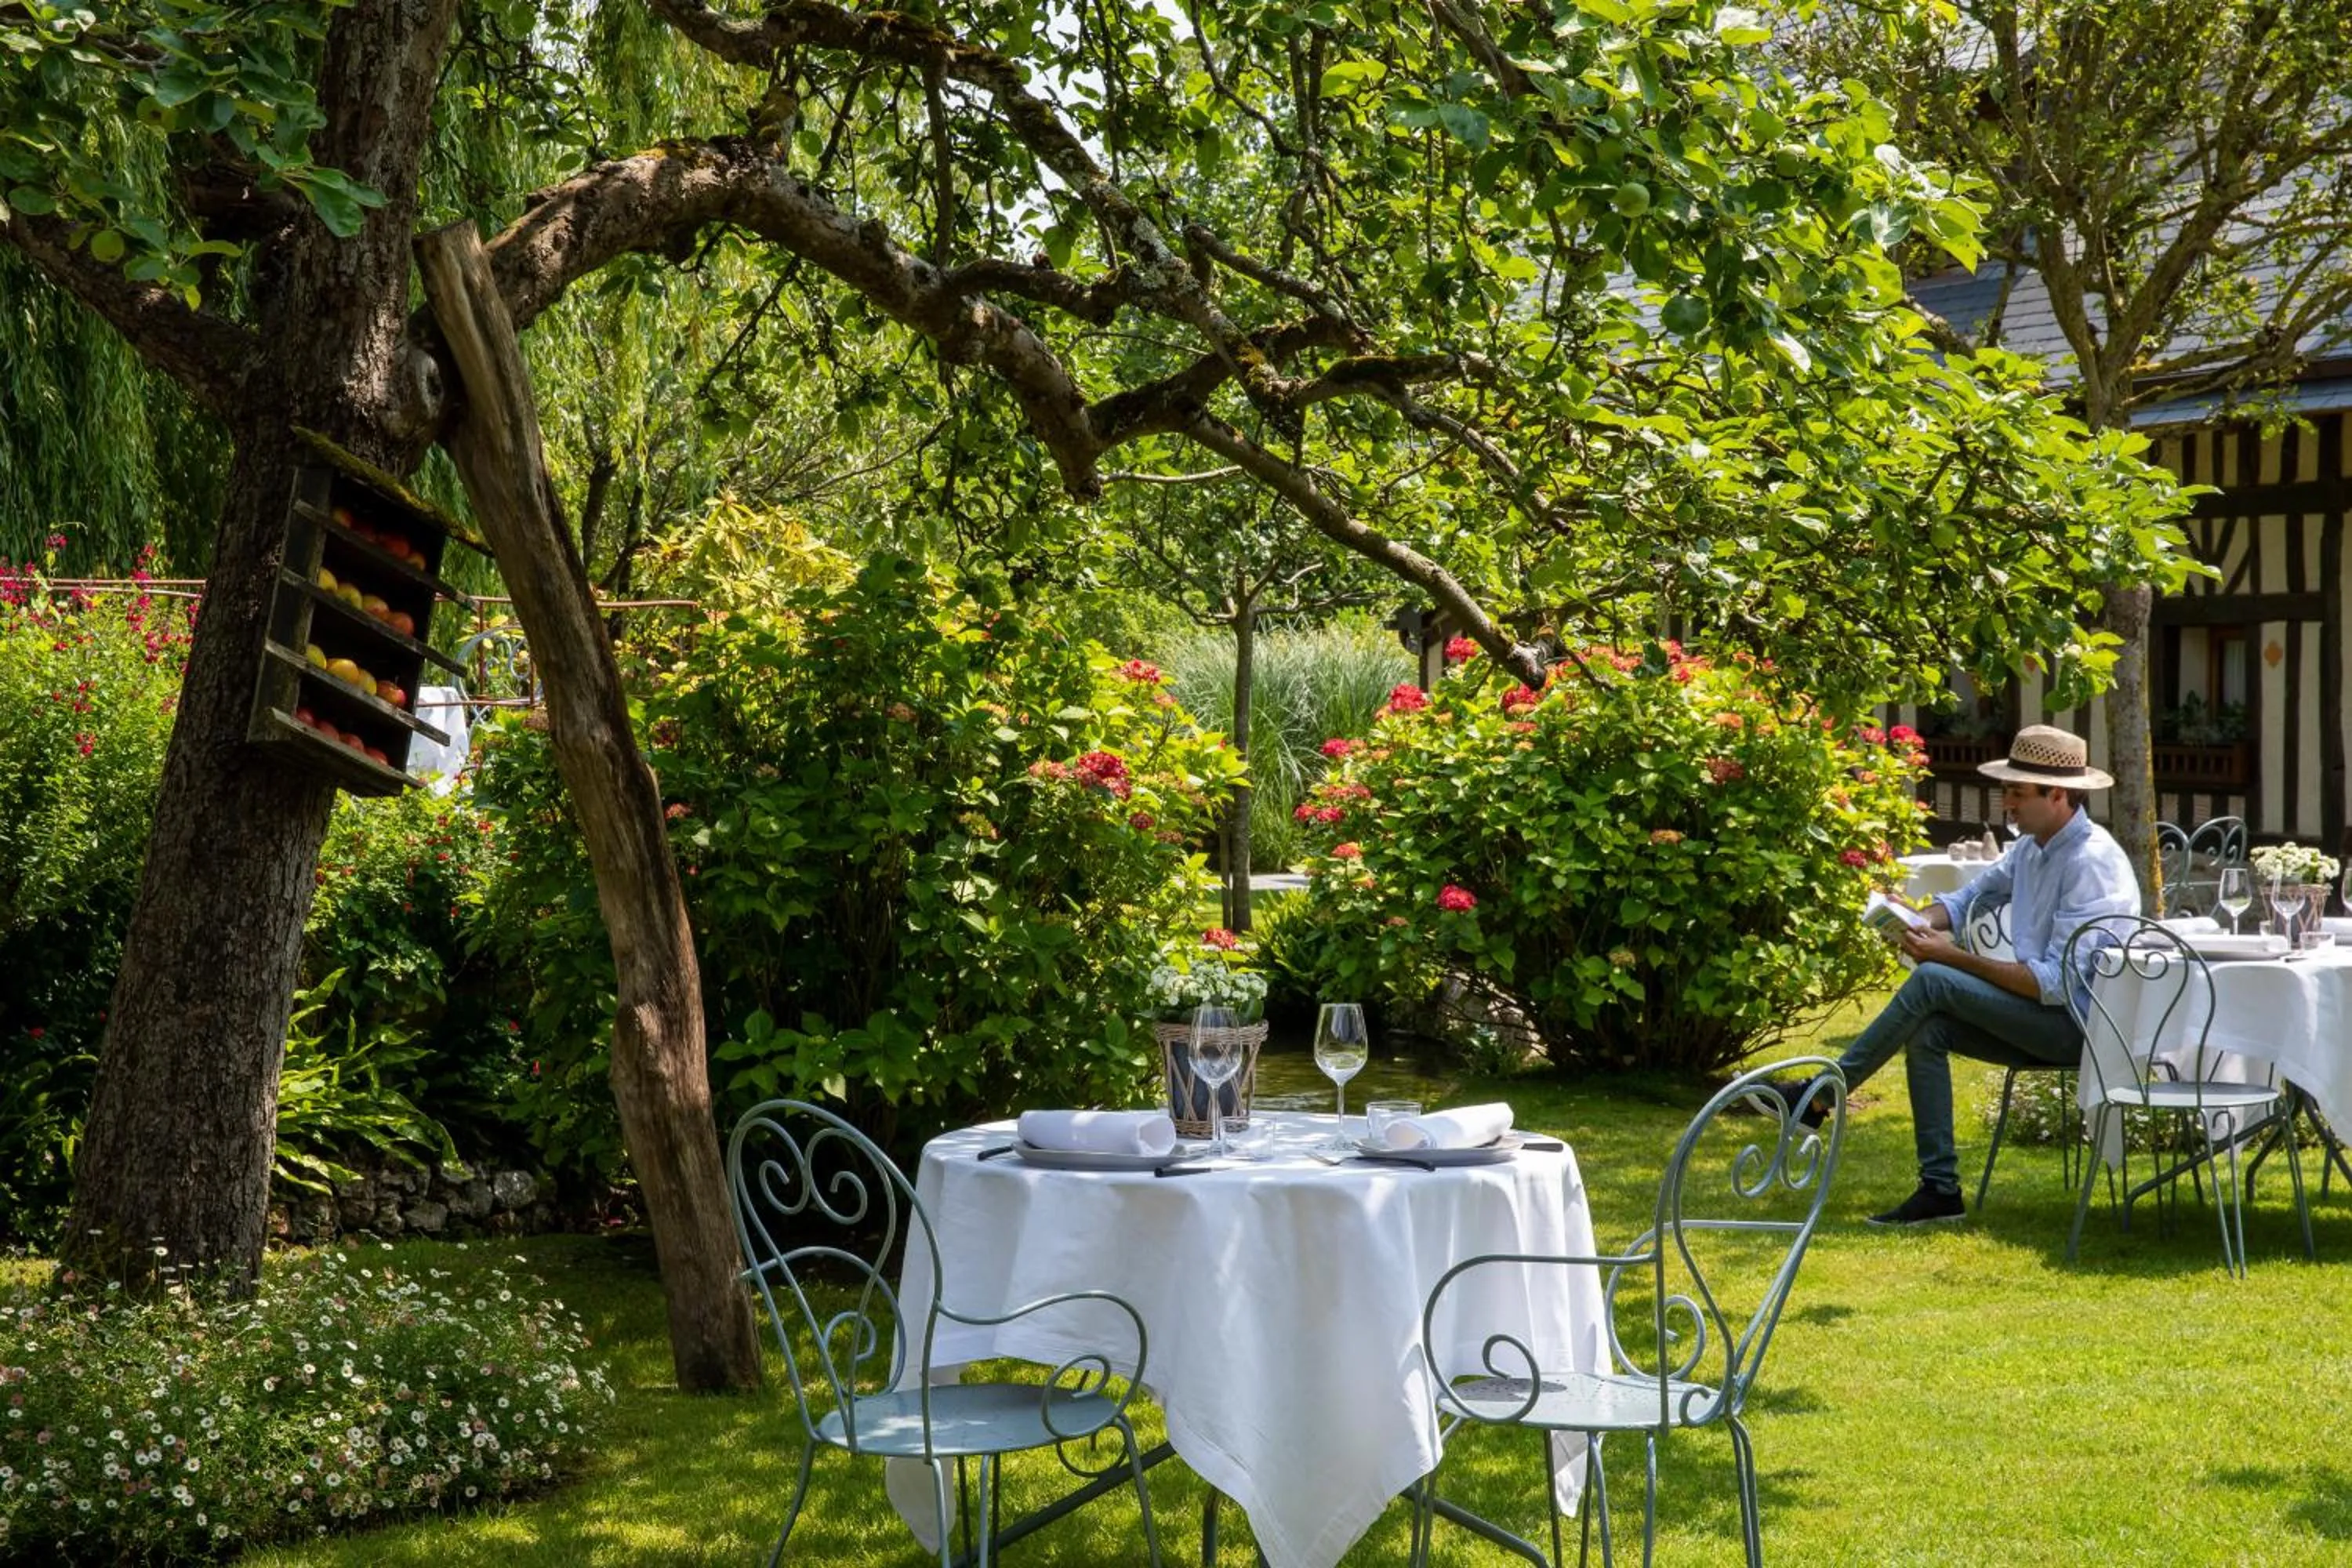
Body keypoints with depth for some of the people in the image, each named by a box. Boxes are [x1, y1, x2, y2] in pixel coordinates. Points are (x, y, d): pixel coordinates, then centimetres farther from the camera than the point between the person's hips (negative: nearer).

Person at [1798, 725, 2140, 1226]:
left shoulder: (2090, 862, -19)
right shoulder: (2031, 847, 11)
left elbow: (2056, 983, -24)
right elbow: (1969, 897, 24)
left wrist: (1953, 956, -21)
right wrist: (1920, 920, -1)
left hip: (2079, 1022, -9)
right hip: (2043, 1017, 9)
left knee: (1932, 981, -20)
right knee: (1927, 1029, -11)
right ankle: (1940, 1189, -9)